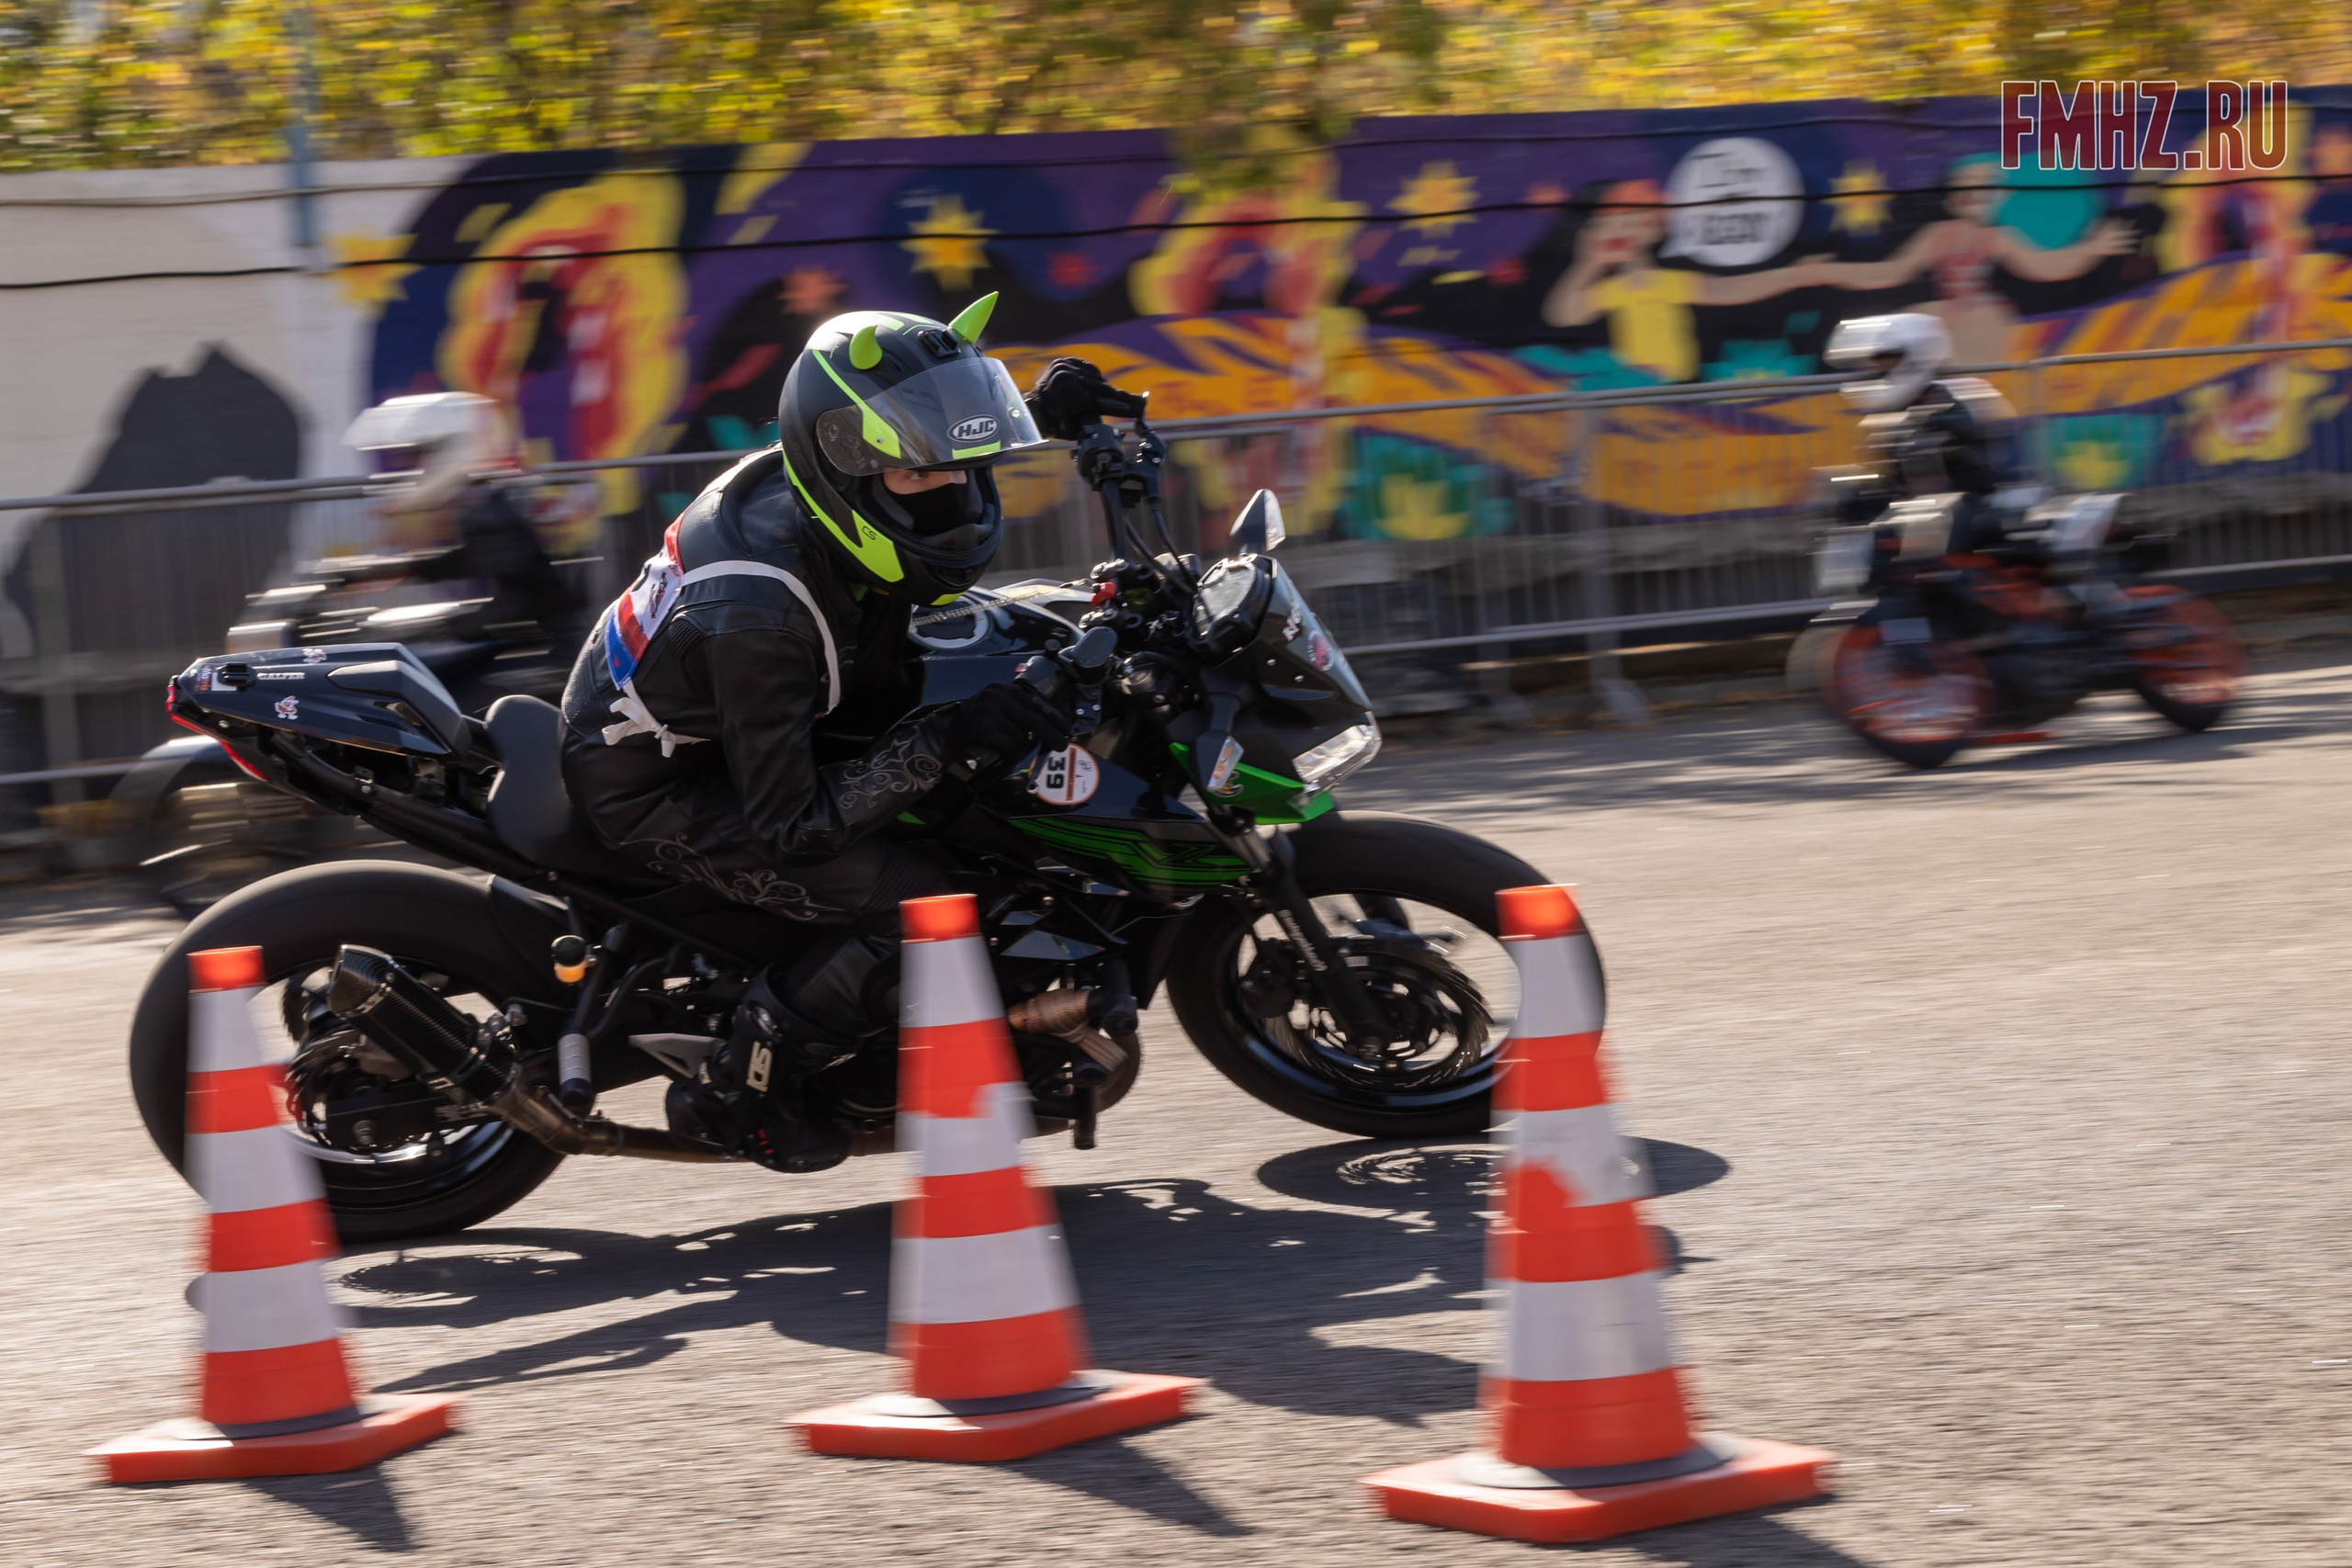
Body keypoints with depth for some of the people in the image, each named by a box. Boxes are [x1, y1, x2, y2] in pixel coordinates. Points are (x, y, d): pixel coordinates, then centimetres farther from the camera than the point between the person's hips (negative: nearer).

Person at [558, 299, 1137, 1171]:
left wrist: (1042, 417, -3)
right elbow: (789, 827, -32)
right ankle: (733, 1096, -4)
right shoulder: (756, 616, -38)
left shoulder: (798, 480, -13)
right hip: (656, 790, -9)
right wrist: (942, 740, -36)